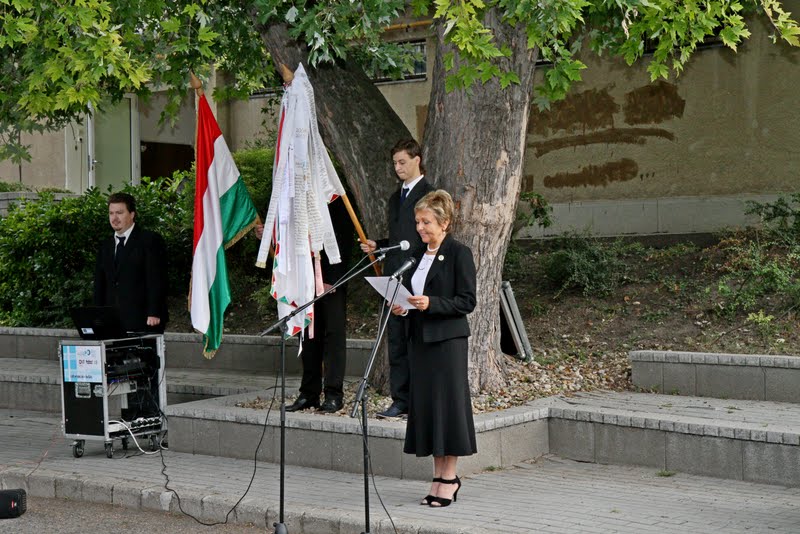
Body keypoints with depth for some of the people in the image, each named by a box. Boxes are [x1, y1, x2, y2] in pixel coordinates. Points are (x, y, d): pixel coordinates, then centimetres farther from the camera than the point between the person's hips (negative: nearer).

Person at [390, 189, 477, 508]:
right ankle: (440, 475, 14)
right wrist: (402, 308, 2)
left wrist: (431, 303, -22)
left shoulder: (459, 253, -7)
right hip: (420, 338, 7)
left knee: (447, 402, -4)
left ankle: (450, 476, 4)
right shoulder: (418, 255, 15)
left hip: (448, 340, -7)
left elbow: (467, 301, -12)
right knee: (425, 405, 7)